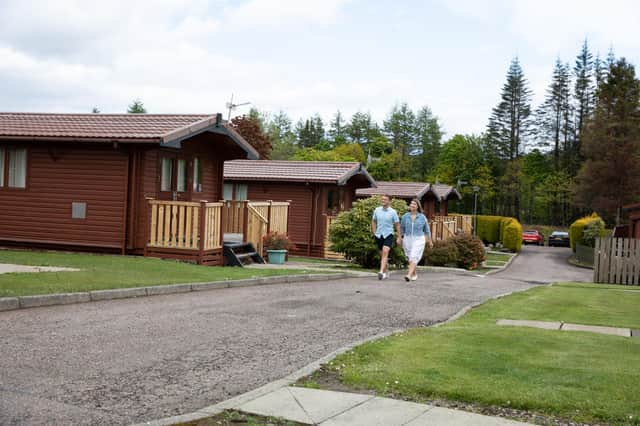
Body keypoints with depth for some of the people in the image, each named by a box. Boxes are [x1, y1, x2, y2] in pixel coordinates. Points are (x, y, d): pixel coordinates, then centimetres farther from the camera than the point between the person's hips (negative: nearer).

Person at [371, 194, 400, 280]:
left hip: (388, 235, -4)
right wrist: (374, 233, 8)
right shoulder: (377, 210, 4)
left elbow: (397, 225, 1)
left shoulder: (393, 212, -4)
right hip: (378, 235, 4)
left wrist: (399, 237, 0)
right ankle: (386, 272, 27)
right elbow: (373, 221, 17)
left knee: (385, 252, -20)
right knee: (382, 254, 12)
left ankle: (381, 272, -30)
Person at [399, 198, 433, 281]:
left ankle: (409, 275, -27)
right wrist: (401, 239, 12)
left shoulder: (422, 217, -3)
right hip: (407, 240, 3)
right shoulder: (405, 216, 0)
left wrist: (430, 241, 12)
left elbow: (427, 230, 7)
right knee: (411, 258, 11)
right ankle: (414, 274, 31)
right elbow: (402, 228, 11)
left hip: (418, 240, -3)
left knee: (414, 257, -16)